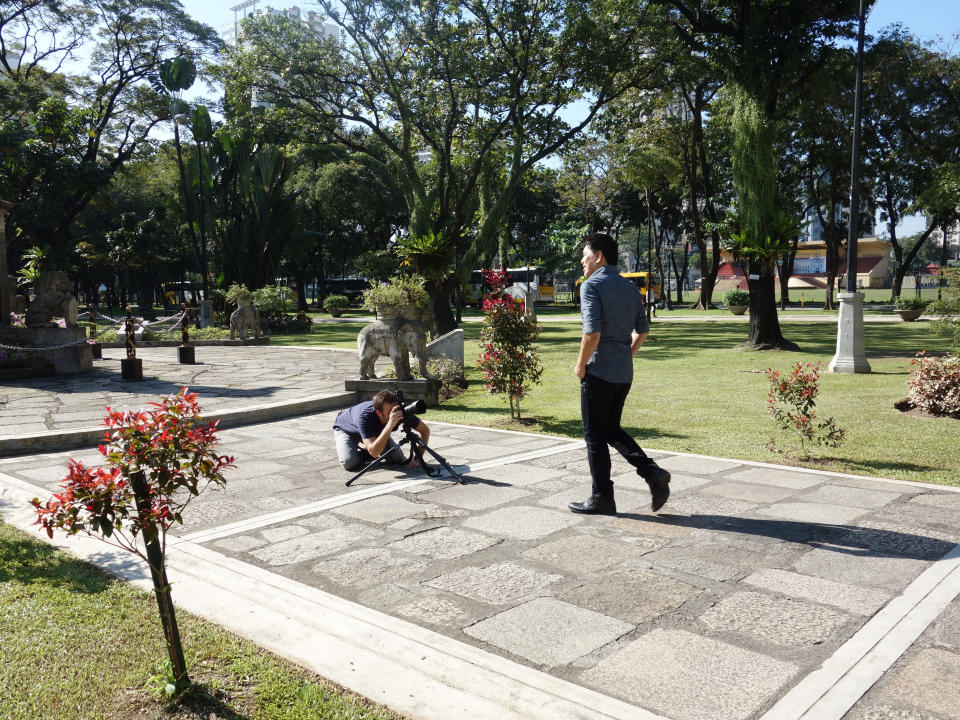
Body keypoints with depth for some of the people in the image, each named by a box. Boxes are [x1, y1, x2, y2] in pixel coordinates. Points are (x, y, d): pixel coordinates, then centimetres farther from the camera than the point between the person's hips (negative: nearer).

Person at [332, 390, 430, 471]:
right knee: (350, 462, -29)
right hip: (346, 429, -4)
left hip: (376, 431, 4)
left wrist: (418, 458, -29)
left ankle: (364, 449, 15)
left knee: (397, 459, -10)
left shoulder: (401, 412, -34)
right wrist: (390, 424, -60)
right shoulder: (364, 416, -45)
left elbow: (425, 430, -20)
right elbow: (374, 453, -53)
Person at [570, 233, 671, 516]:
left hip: (599, 372, -8)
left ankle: (602, 498, 12)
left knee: (595, 436, 4)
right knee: (612, 429, 19)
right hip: (624, 373, 8)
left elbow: (592, 331, -22)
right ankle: (652, 471, 5)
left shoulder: (592, 285, -12)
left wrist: (580, 364, -10)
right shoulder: (630, 287, 13)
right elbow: (643, 329, 16)